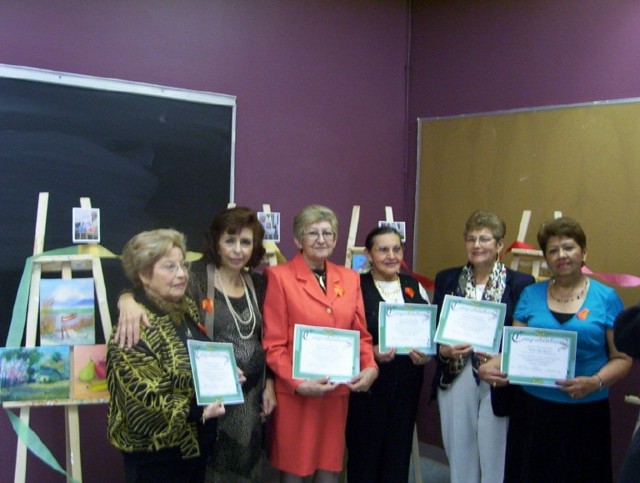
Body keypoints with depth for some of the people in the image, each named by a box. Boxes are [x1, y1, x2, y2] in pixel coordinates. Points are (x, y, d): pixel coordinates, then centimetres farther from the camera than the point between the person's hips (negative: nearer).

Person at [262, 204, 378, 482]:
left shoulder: (350, 278, 9)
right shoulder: (279, 276, -7)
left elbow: (361, 333, 10)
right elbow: (273, 344, -9)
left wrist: (370, 367, -7)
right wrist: (297, 383, -19)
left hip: (338, 392, 4)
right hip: (294, 393, -4)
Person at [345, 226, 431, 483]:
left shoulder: (415, 287, 7)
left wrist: (426, 354, -6)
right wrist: (370, 351, -23)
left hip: (407, 386, 4)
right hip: (367, 386, -4)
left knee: (399, 452, 13)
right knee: (364, 452, 7)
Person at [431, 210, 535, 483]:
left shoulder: (521, 284, -2)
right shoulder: (446, 279, 7)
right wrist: (443, 350, -12)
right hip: (454, 381, 3)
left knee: (495, 458, 5)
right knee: (459, 457, 12)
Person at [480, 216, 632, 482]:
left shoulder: (606, 298, 1)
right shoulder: (531, 295, 6)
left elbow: (622, 358, 0)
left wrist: (596, 382, -18)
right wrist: (492, 365, -12)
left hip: (585, 413, -1)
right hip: (533, 410, 2)